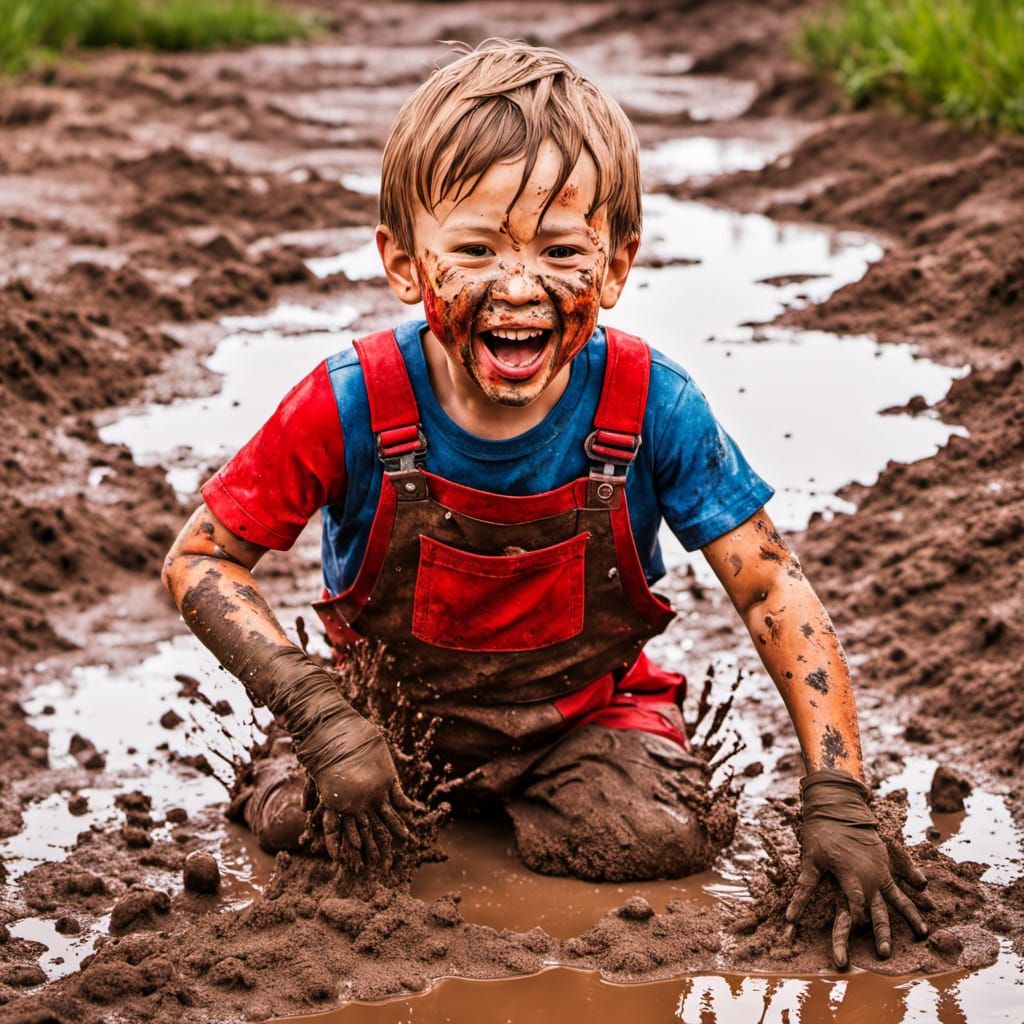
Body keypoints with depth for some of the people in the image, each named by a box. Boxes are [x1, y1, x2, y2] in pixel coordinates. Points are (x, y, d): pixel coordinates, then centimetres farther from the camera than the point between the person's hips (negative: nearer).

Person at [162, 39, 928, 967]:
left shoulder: (651, 409, -22)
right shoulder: (351, 410, -24)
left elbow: (775, 592, -16)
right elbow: (198, 560, -14)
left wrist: (838, 804, -23)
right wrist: (323, 718, -27)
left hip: (583, 712, 0)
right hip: (394, 710, 1)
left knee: (661, 839, -25)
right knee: (293, 825, -22)